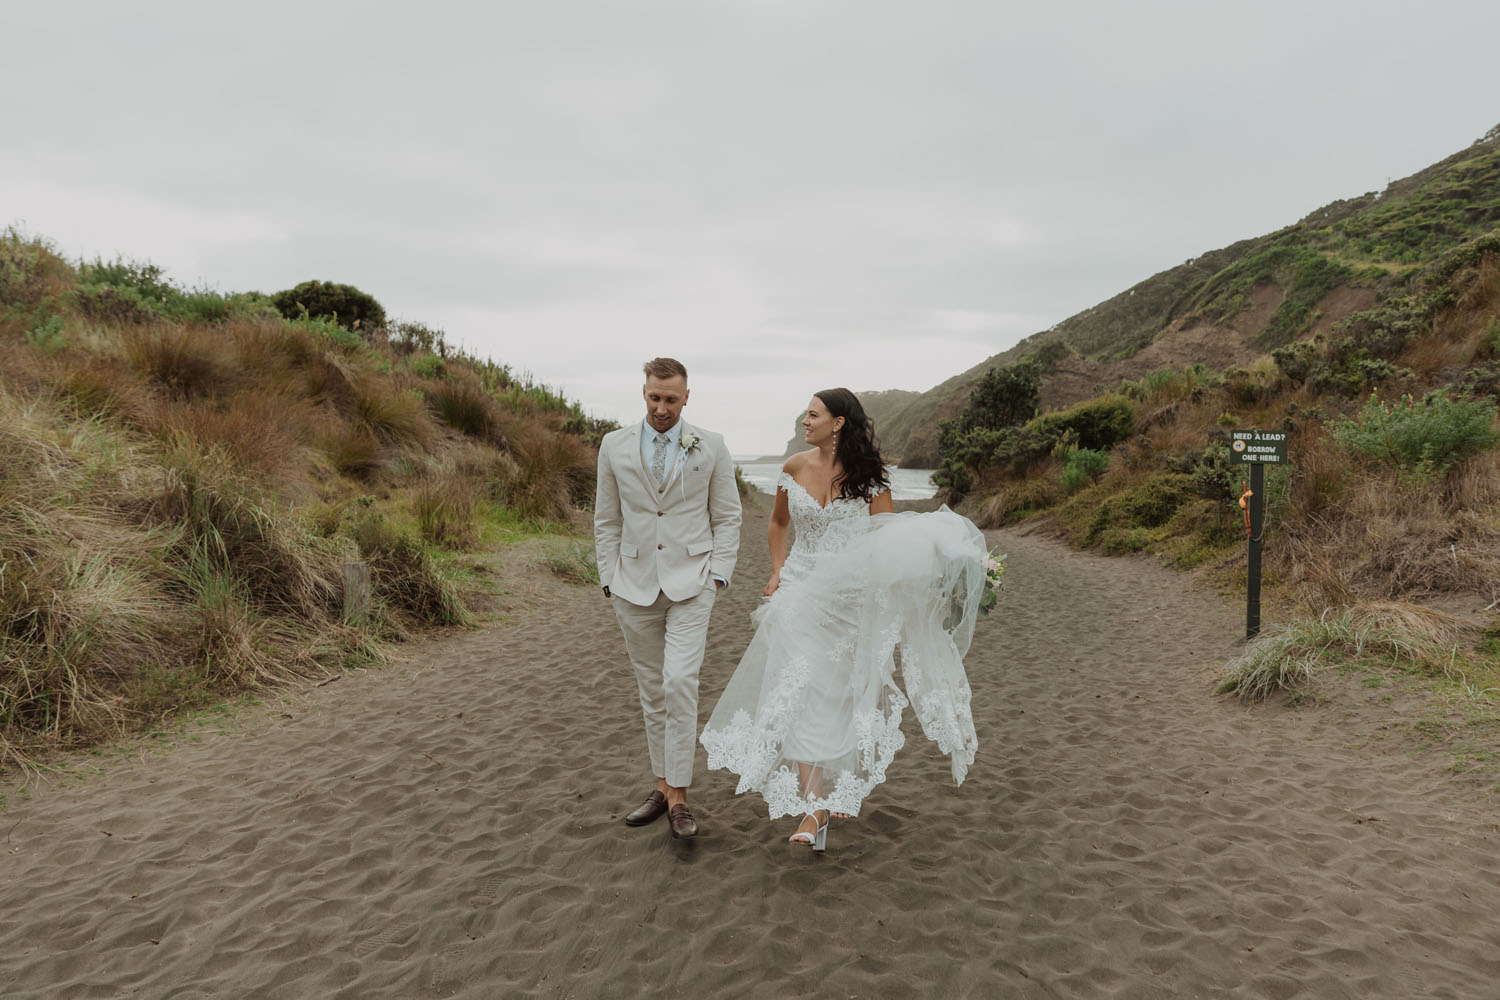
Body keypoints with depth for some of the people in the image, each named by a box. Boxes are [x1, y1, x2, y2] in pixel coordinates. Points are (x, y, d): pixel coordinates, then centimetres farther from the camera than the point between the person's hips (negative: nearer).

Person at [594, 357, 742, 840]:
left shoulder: (711, 448, 0)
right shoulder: (614, 446, 3)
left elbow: (727, 518, 4)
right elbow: (606, 520, 8)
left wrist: (717, 576, -5)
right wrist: (610, 582, 2)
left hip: (690, 583, -2)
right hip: (635, 586, 2)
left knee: (679, 681, -15)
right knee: (651, 691, 10)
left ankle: (679, 798, -5)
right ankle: (662, 786, 24)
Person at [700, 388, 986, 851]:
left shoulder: (868, 474, -6)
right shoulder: (795, 468, 2)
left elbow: (888, 535, -4)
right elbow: (778, 524, 17)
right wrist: (778, 570, 5)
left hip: (853, 594, -1)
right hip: (802, 590, 2)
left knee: (841, 694, 9)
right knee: (799, 691, -9)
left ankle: (843, 785, 33)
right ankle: (815, 804, -2)